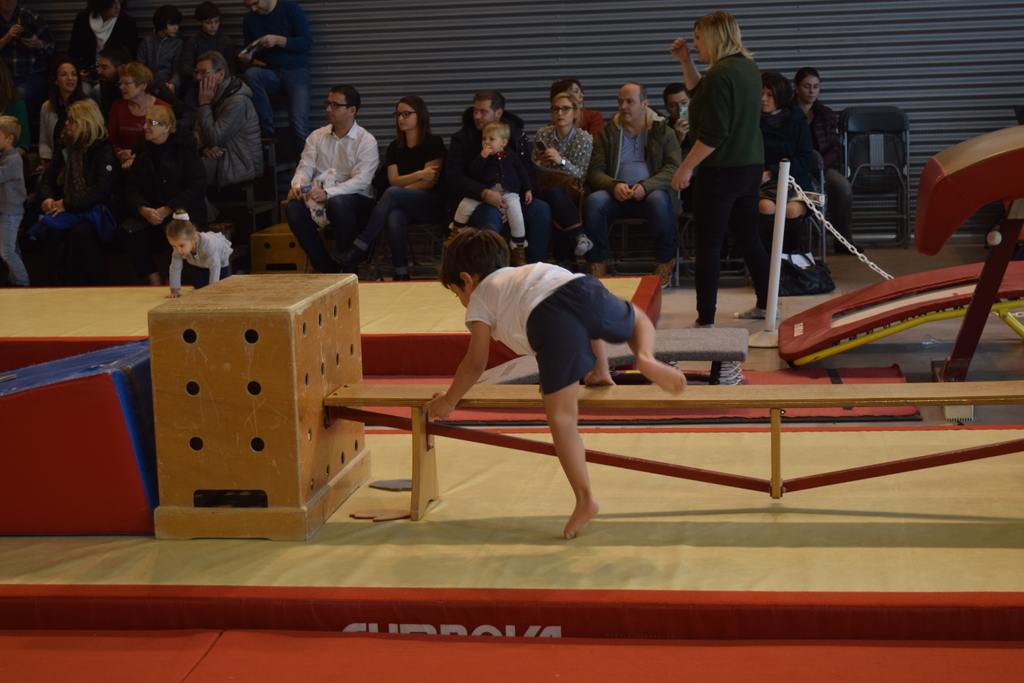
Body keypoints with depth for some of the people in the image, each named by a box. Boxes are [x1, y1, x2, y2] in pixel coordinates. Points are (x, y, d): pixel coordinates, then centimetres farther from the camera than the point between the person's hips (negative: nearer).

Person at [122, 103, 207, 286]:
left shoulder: (184, 149, 0)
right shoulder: (141, 150, 14)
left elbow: (197, 189, -9)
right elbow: (131, 189, 7)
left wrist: (166, 210, -18)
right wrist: (143, 210, -16)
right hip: (148, 214, 4)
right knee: (130, 229, -28)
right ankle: (154, 282, -19)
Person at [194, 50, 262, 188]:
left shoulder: (237, 101, -19)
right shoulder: (216, 95, 11)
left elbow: (213, 139, -21)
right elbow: (198, 131, 14)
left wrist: (204, 104, -15)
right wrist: (204, 148, -9)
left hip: (243, 165, -9)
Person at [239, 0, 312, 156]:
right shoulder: (250, 19, 11)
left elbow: (307, 43, -6)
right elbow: (250, 53, 15)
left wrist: (278, 40, -18)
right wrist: (247, 58, -10)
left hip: (296, 71, -3)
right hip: (269, 73, 3)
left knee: (299, 124, -25)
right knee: (250, 74, -33)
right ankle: (267, 129, -25)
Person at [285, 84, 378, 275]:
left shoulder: (366, 141, -1)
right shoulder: (317, 136, 15)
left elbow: (361, 181, -15)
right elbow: (305, 168, 7)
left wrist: (327, 193, -29)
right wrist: (297, 185, -18)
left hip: (355, 200, -4)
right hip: (317, 198, 4)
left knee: (338, 203, -39)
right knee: (293, 208, -28)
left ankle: (349, 268, -20)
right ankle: (327, 268, -18)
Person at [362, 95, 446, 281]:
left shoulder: (433, 142, 1)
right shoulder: (395, 147, 16)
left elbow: (430, 182, -5)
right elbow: (394, 180, 5)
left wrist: (403, 188, -7)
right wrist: (419, 174, -11)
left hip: (433, 204, -4)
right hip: (403, 206, 4)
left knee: (392, 193, -32)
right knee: (394, 219, -35)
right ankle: (401, 275, -35)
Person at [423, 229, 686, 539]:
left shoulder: (479, 301, 30)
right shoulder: (527, 272, 46)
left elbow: (475, 363, 23)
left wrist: (448, 400, 38)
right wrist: (599, 369, 48)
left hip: (547, 319, -5)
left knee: (560, 415, -1)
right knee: (639, 319, 34)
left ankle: (585, 500, -6)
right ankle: (645, 359, 3)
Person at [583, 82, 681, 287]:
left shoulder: (663, 132, 9)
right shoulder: (606, 133, 14)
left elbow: (673, 168, -4)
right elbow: (595, 171, 5)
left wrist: (646, 186, -21)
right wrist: (614, 185, -18)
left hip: (649, 195, -1)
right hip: (617, 196, 1)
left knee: (659, 200, -37)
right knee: (593, 201, -31)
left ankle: (664, 266, -21)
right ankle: (596, 266, -23)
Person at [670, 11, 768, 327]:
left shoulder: (721, 73, -19)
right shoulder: (747, 67, 10)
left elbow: (712, 134, -22)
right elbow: (700, 92, 24)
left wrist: (686, 168, -16)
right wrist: (685, 60, 14)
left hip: (721, 171, -9)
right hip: (751, 167, 9)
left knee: (707, 246, -3)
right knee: (747, 238, 20)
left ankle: (706, 321, -1)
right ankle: (765, 304, 29)